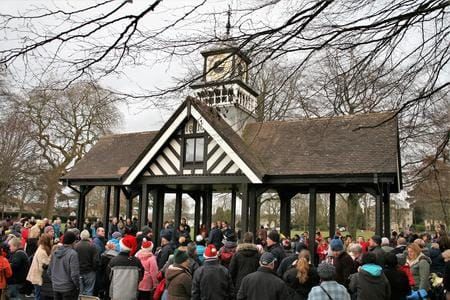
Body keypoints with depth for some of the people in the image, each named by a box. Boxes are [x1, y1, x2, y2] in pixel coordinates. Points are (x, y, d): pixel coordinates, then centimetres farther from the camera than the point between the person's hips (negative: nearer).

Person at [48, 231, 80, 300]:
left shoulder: (55, 253, 4)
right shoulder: (72, 254, -17)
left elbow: (49, 271, 11)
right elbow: (74, 274, -19)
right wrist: (77, 286, -6)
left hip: (56, 287, 6)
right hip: (68, 288, -6)